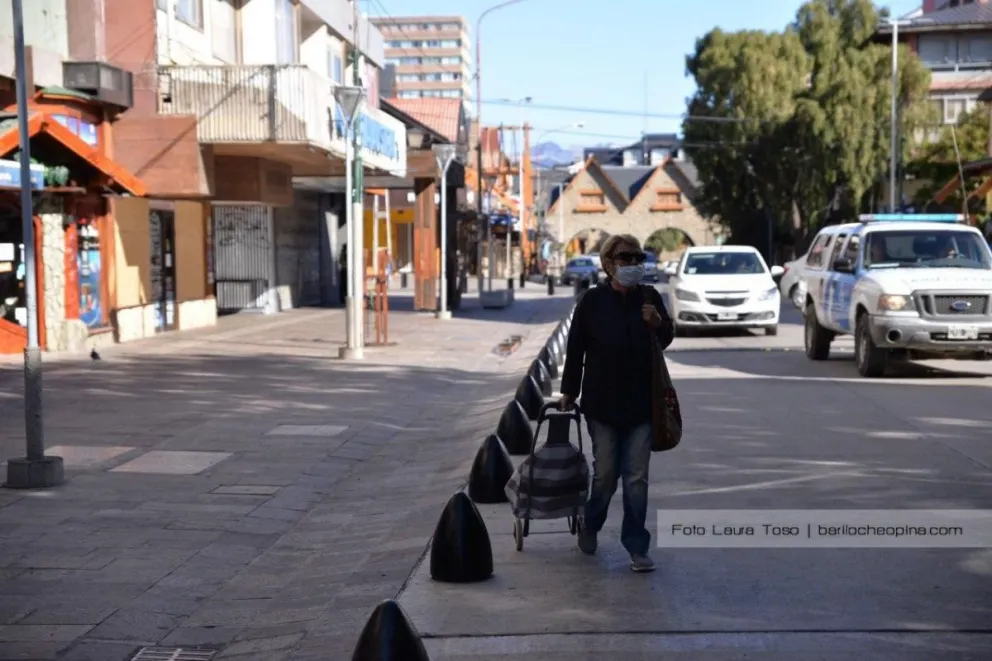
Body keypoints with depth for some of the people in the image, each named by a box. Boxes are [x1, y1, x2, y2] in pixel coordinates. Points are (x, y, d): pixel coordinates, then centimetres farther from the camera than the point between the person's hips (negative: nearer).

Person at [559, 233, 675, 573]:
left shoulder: (650, 298, 1)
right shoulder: (593, 301, -7)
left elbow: (665, 341, 12)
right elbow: (575, 348, -1)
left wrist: (659, 324, -10)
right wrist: (569, 391, 2)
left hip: (641, 402, 2)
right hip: (602, 401, -2)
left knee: (637, 478, 3)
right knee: (605, 474, 7)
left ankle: (637, 547, 10)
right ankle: (590, 526, 34)